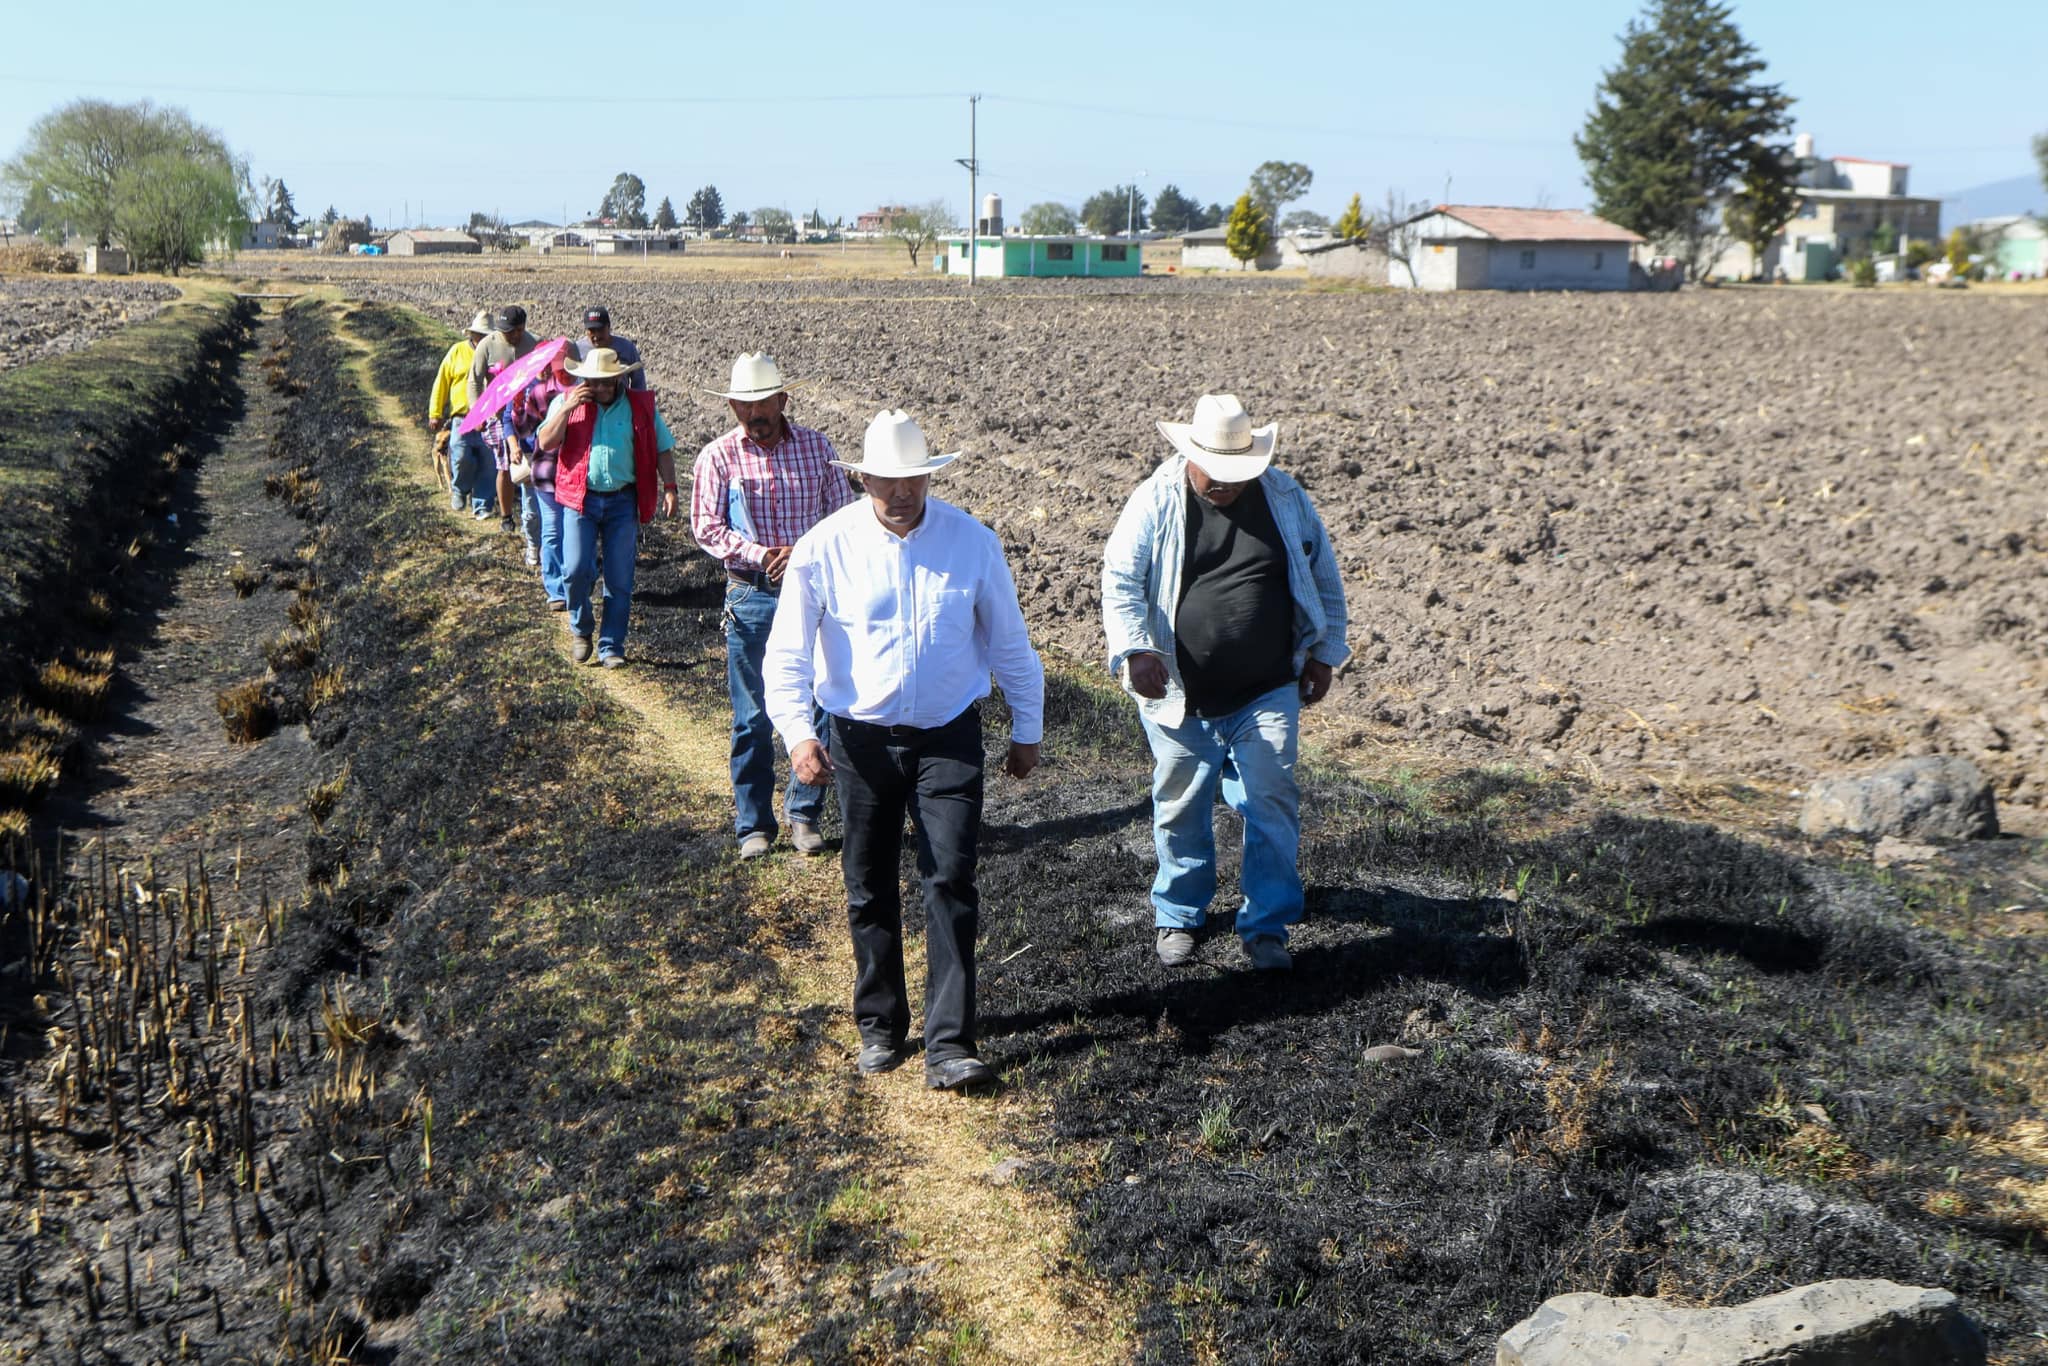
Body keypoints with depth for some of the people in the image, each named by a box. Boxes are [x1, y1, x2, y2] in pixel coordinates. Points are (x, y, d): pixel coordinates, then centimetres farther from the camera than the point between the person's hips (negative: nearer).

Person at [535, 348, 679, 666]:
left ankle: (611, 646, 13)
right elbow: (546, 443, -4)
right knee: (576, 570, -11)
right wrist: (568, 407, -12)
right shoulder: (567, 402, 5)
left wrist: (669, 488, -1)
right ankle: (580, 629, 15)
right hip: (579, 497, -1)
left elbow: (663, 450, 10)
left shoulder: (641, 407, 6)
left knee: (620, 580, 2)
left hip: (623, 500, 1)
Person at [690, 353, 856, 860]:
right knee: (752, 718, 4)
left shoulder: (816, 447, 4)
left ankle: (804, 812, 20)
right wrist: (760, 556, -17)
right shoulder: (717, 457, -1)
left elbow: (843, 514, 4)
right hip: (751, 597, -1)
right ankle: (753, 825, 15)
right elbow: (707, 528, -5)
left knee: (817, 708, 5)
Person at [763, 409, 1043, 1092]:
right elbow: (787, 652, -7)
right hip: (862, 740, 1)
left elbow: (1008, 642, 7)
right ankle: (879, 1026, 29)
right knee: (870, 889, 10)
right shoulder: (824, 547, -7)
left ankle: (950, 1045, -4)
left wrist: (1027, 729, 12)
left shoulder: (972, 541, -3)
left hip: (950, 737, 0)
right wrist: (797, 730, -22)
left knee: (951, 882, -8)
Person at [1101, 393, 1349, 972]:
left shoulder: (1284, 498, 1)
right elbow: (1120, 582, -10)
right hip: (1180, 696, -1)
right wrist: (1136, 649, -23)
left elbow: (1323, 577, 12)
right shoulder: (1155, 502, -7)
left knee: (1272, 803, -1)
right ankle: (1177, 916, 31)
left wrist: (1323, 653, 10)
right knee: (1181, 809, 12)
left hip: (1268, 694, 1)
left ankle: (1267, 926, 13)